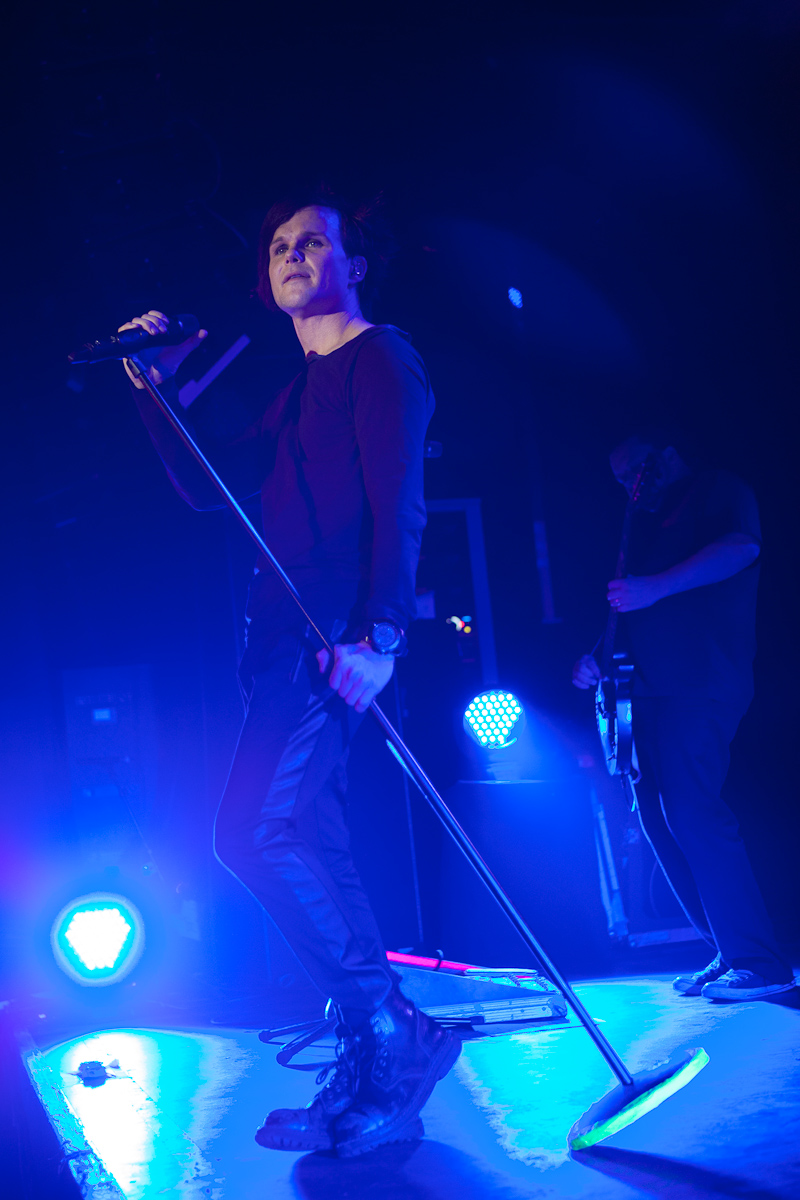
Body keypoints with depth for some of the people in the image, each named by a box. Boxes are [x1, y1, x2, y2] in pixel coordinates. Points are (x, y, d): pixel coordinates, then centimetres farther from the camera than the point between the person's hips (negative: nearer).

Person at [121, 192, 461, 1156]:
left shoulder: (381, 358, 1)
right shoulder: (297, 397, 27)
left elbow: (399, 506, -12)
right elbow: (204, 489, 25)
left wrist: (376, 634, -22)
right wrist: (155, 388, 19)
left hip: (337, 637, -9)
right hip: (287, 638, 9)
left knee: (256, 832, -20)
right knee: (304, 848, 7)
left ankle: (393, 1032, -7)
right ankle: (372, 1077, 15)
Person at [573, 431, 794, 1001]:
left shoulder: (721, 491, 3)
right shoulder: (648, 524, 27)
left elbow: (742, 548, -17)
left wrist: (657, 587, -25)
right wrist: (596, 658, 11)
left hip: (702, 682, -9)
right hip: (651, 689, 9)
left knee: (689, 809, -18)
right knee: (660, 817, 4)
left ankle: (760, 962, -11)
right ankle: (730, 954, 11)